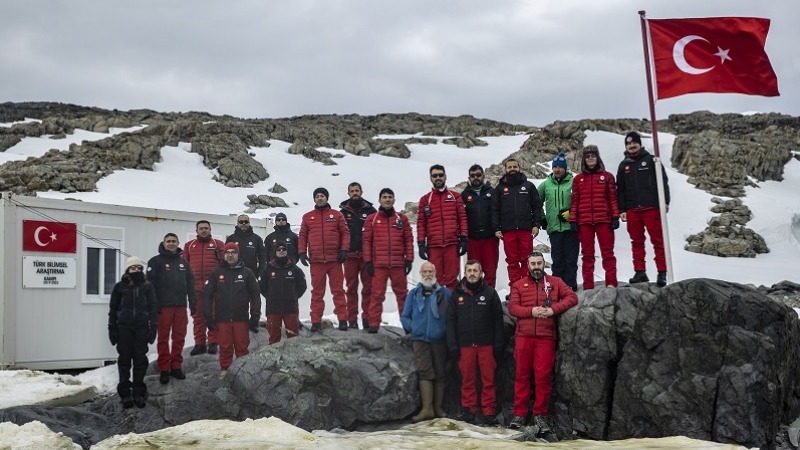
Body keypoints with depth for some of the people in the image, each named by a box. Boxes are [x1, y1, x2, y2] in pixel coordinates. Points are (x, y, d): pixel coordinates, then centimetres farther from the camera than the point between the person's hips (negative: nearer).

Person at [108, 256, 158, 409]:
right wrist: (112, 328, 3)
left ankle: (139, 393, 10)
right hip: (124, 327, 0)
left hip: (142, 327, 0)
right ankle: (125, 393, 9)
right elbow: (113, 308, 8)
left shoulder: (147, 286, 6)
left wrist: (153, 327, -2)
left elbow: (153, 307, 6)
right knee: (124, 359, 2)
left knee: (140, 359, 2)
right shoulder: (120, 286, 5)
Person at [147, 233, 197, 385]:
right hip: (163, 306, -4)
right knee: (163, 338, 0)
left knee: (179, 338, 6)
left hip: (181, 306, 4)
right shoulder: (156, 261, 0)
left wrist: (193, 302, 9)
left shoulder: (183, 262, 15)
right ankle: (164, 370, 5)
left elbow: (190, 284, 16)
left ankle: (176, 367, 15)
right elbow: (151, 284, -6)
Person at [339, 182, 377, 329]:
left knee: (368, 287, 0)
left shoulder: (370, 210, 8)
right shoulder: (343, 212, 10)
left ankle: (367, 317, 6)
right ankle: (352, 319, 6)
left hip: (367, 254, 0)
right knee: (351, 287, 2)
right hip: (349, 255, 0)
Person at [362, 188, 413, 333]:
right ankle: (373, 324, 2)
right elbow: (367, 241, 4)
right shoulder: (371, 219, 7)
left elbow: (408, 240, 8)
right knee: (377, 295, -1)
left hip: (398, 264, 1)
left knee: (402, 294, 6)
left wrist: (409, 260, 1)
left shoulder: (402, 218, 10)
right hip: (378, 265, -1)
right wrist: (368, 261, -2)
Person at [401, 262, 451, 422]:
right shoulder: (413, 293, 11)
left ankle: (438, 408, 13)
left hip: (440, 339, 0)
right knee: (424, 372, -10)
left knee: (440, 373, 4)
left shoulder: (444, 292, 6)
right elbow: (405, 317, 13)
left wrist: (447, 329, -7)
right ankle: (427, 408, -11)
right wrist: (413, 328, -2)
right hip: (420, 339, 0)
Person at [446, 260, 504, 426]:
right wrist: (452, 344, -1)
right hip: (465, 344, 1)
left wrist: (498, 343, -4)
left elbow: (498, 320, 2)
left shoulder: (490, 293, 4)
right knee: (467, 379, 6)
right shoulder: (457, 294, 8)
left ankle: (489, 413, 6)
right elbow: (451, 320, 7)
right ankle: (468, 410, 14)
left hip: (486, 344, -1)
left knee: (488, 380, 1)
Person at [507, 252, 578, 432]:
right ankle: (520, 413, 11)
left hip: (546, 337, -1)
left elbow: (572, 297, -1)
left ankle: (540, 414, 9)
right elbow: (512, 307, 0)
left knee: (543, 376, 0)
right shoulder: (519, 285, 10)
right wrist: (531, 311, -16)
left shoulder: (555, 282, 10)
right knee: (522, 374, 4)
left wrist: (553, 309, -14)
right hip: (523, 336, 1)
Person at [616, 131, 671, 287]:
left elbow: (663, 181, 1)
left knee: (658, 240, -4)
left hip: (652, 208, -3)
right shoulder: (624, 165, 15)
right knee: (637, 242, 6)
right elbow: (620, 190, 14)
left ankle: (662, 273, -3)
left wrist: (665, 202, -7)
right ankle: (640, 272, 11)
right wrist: (622, 210, 6)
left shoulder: (651, 160, 6)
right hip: (632, 210, 4)